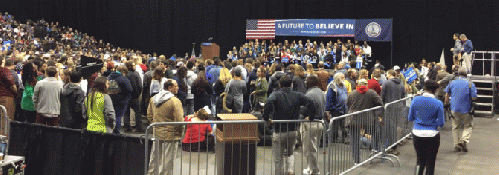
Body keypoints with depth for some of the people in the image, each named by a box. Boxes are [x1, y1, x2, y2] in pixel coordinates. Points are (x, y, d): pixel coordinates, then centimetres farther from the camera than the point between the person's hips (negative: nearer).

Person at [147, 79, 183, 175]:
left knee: (154, 159, 19)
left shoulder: (153, 99, 5)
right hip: (170, 135, -7)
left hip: (157, 134, 7)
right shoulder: (175, 101, -18)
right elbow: (179, 121, -20)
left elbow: (149, 116, 13)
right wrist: (180, 131, -4)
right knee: (167, 161, 2)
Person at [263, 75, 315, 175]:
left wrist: (266, 117, -18)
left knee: (278, 159, 7)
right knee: (290, 153, 26)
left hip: (279, 132, -4)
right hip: (293, 130, 4)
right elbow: (310, 103, -8)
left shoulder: (276, 94, -5)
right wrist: (310, 116, 4)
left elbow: (269, 102, -27)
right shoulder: (297, 95, 4)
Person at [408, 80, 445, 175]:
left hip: (417, 134, 2)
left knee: (420, 160, 16)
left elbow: (410, 118, 4)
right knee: (430, 162, 11)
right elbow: (441, 123, -4)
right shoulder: (438, 104, -9)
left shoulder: (415, 100, -5)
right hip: (432, 135, -2)